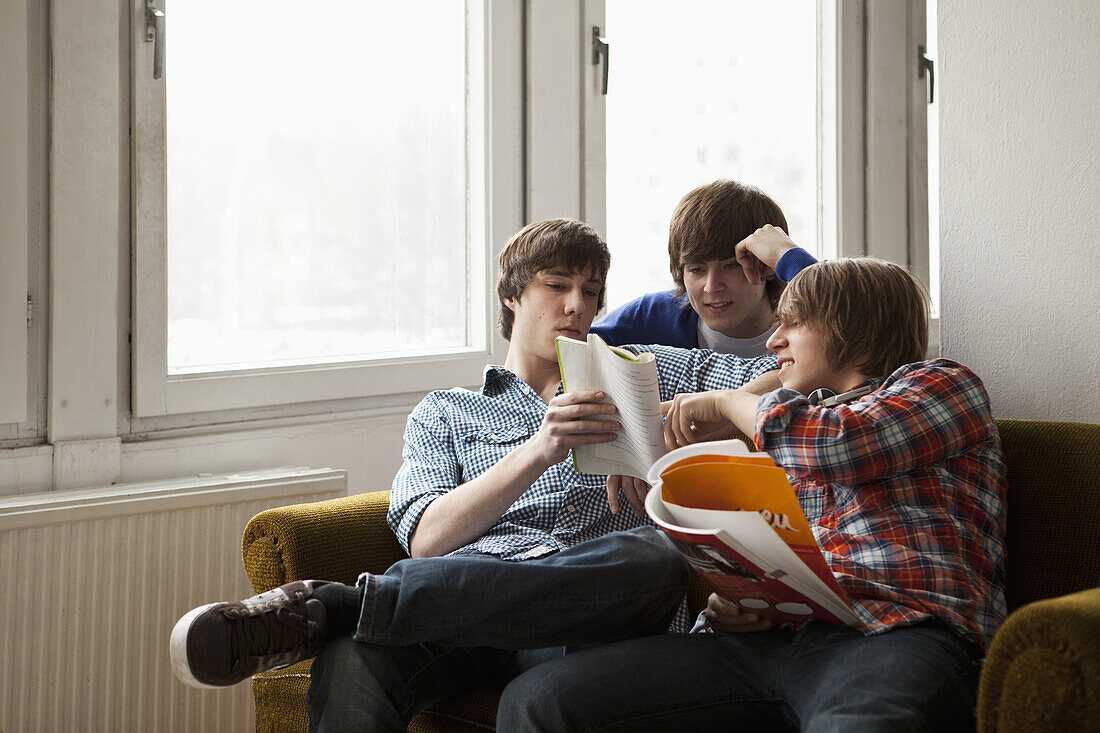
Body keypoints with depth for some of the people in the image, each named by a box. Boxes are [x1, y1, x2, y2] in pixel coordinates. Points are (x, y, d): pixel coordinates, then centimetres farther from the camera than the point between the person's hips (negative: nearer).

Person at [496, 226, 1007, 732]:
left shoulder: (942, 385, 15)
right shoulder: (797, 430, 35)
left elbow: (840, 443, -6)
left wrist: (725, 404, 11)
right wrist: (727, 601, 5)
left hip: (890, 631, -6)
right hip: (773, 633, 6)